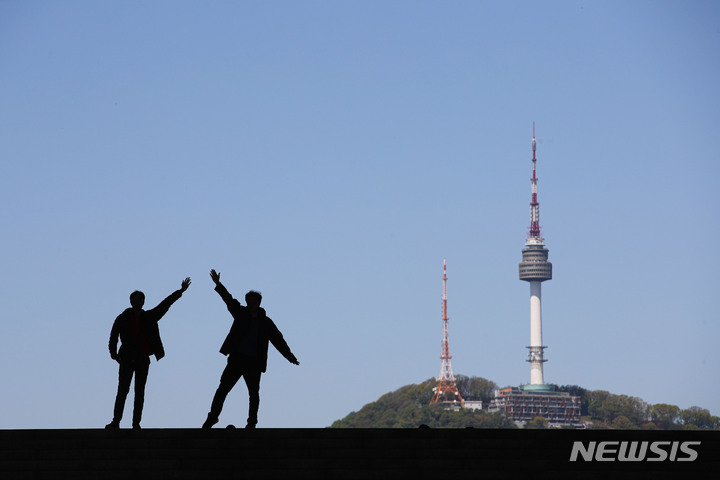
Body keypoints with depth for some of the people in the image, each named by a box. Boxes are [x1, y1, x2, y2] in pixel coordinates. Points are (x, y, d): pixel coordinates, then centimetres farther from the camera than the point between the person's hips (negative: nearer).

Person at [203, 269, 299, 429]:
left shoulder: (266, 323, 8)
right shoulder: (241, 313, 8)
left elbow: (278, 341, 8)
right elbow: (229, 300, -1)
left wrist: (290, 357, 4)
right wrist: (218, 285, -12)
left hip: (254, 362, 0)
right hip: (237, 358, 0)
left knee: (254, 393, 1)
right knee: (223, 388, -3)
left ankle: (251, 423, 8)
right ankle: (213, 417, 3)